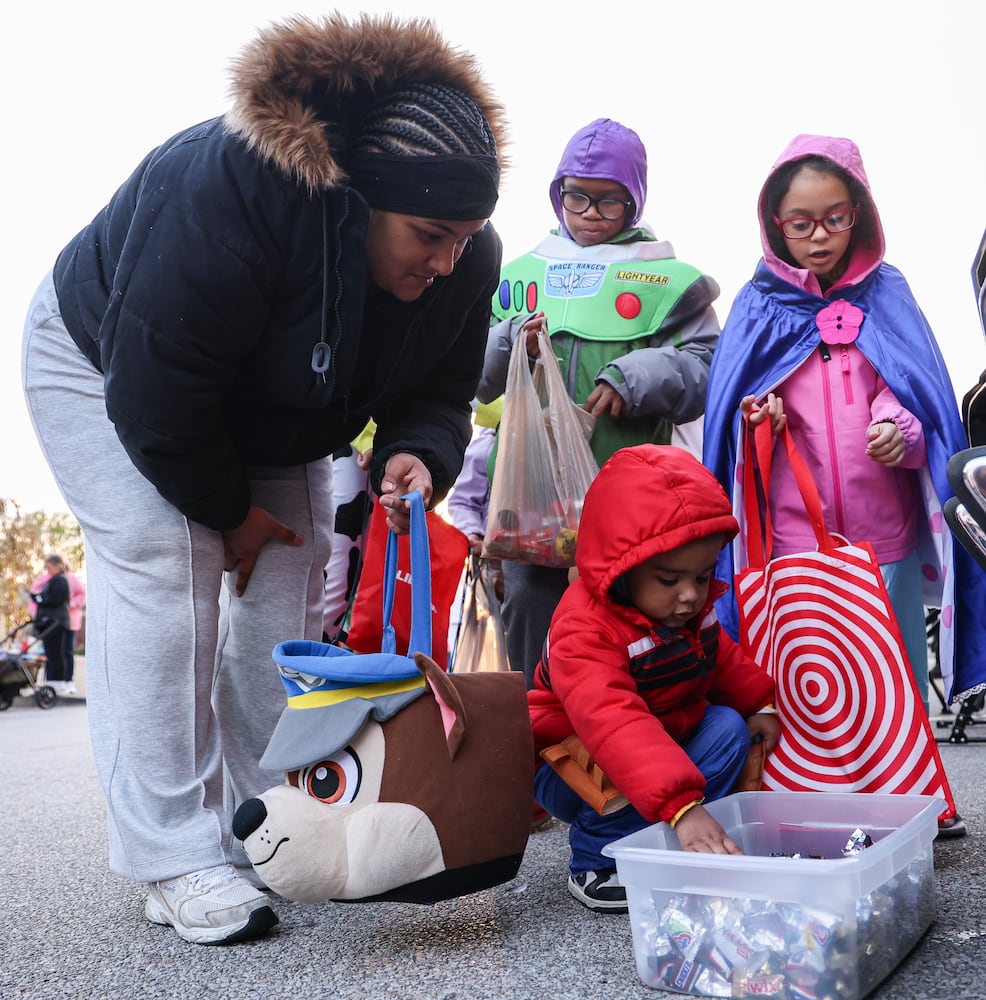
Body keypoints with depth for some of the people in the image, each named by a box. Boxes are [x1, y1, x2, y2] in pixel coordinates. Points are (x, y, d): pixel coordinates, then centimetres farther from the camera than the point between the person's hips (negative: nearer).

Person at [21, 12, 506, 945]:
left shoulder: (464, 256, -20)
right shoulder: (226, 188, -40)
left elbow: (438, 391, -9)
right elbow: (155, 388, -35)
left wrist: (415, 454, -33)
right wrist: (227, 509, -22)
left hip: (264, 419, 6)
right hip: (107, 367, -6)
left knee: (289, 585, -1)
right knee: (163, 574, -19)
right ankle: (177, 860, -13)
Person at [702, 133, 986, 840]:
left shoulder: (887, 294, 7)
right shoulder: (759, 304, 6)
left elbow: (926, 394, 5)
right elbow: (729, 415, 8)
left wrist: (902, 432, -15)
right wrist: (755, 417, -13)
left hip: (887, 526, 1)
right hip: (792, 530, 0)